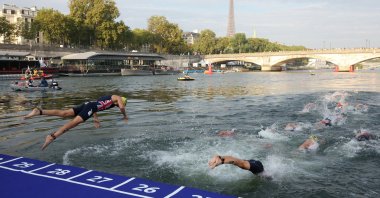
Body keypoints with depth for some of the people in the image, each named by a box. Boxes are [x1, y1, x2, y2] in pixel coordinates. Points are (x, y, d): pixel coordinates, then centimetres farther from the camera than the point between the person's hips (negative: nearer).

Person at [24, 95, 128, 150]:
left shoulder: (107, 98, 38)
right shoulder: (118, 98, 15)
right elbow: (122, 107, -5)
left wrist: (95, 118, 40)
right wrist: (125, 115, 14)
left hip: (87, 104, 8)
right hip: (92, 107, -8)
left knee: (63, 113, -5)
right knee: (74, 122, -23)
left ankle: (39, 111, -19)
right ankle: (52, 136, -40)